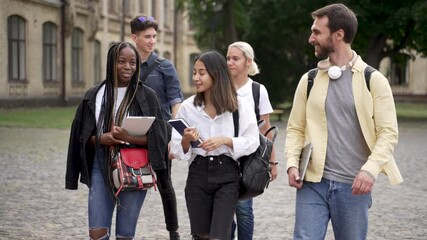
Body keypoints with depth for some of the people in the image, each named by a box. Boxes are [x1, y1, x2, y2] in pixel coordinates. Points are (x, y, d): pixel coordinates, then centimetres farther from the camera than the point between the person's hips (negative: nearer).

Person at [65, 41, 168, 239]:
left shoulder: (146, 96, -1)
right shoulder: (95, 95, 5)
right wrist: (101, 139, -14)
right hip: (101, 169, 2)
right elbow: (82, 136, 7)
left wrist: (128, 137, -20)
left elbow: (158, 136, -5)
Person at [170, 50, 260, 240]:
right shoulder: (187, 107, 1)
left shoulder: (239, 106, -3)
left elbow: (252, 141, -3)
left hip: (227, 175, -3)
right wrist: (186, 140, -19)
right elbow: (177, 150, 3)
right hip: (198, 174, 3)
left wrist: (225, 140, -16)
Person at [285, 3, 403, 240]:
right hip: (313, 182, 2)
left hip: (353, 185, -2)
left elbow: (388, 132, -5)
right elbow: (295, 128, 10)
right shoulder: (309, 80, 8)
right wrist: (292, 164, -7)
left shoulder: (373, 80, -1)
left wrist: (370, 169, -20)